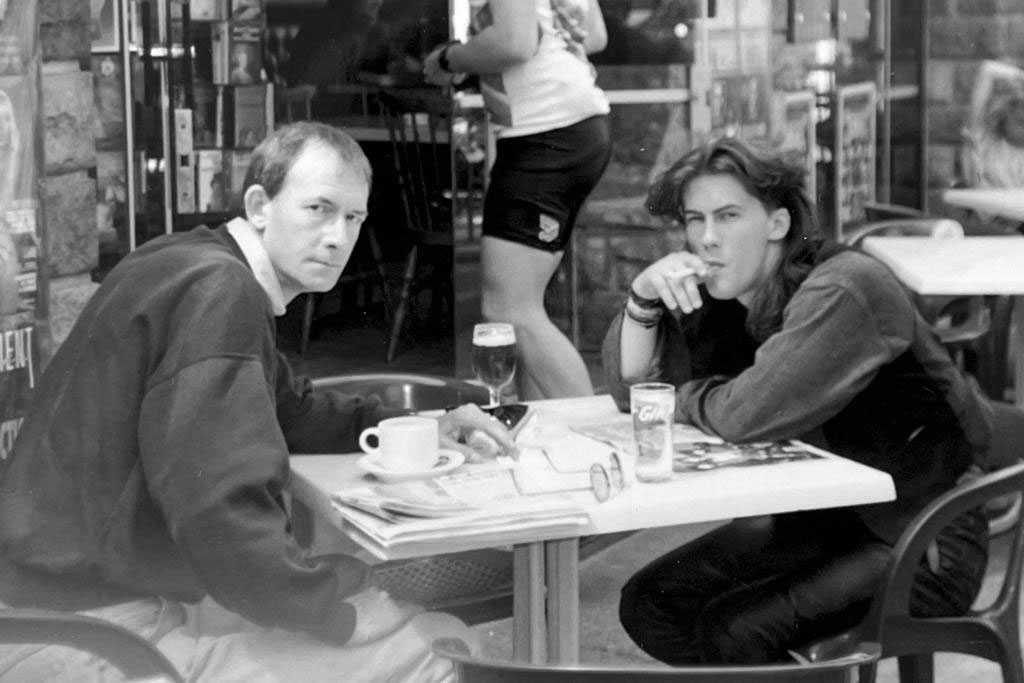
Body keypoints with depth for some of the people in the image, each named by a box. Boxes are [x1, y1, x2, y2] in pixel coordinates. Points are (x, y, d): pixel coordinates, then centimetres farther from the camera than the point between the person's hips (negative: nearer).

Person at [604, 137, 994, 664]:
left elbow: (748, 414, -33)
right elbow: (633, 390, 5)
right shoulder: (721, 294, 3)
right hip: (826, 519, 9)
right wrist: (644, 298, -13)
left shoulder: (841, 292, -24)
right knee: (648, 605, -1)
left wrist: (683, 400, -11)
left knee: (732, 632, -24)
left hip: (925, 543, -8)